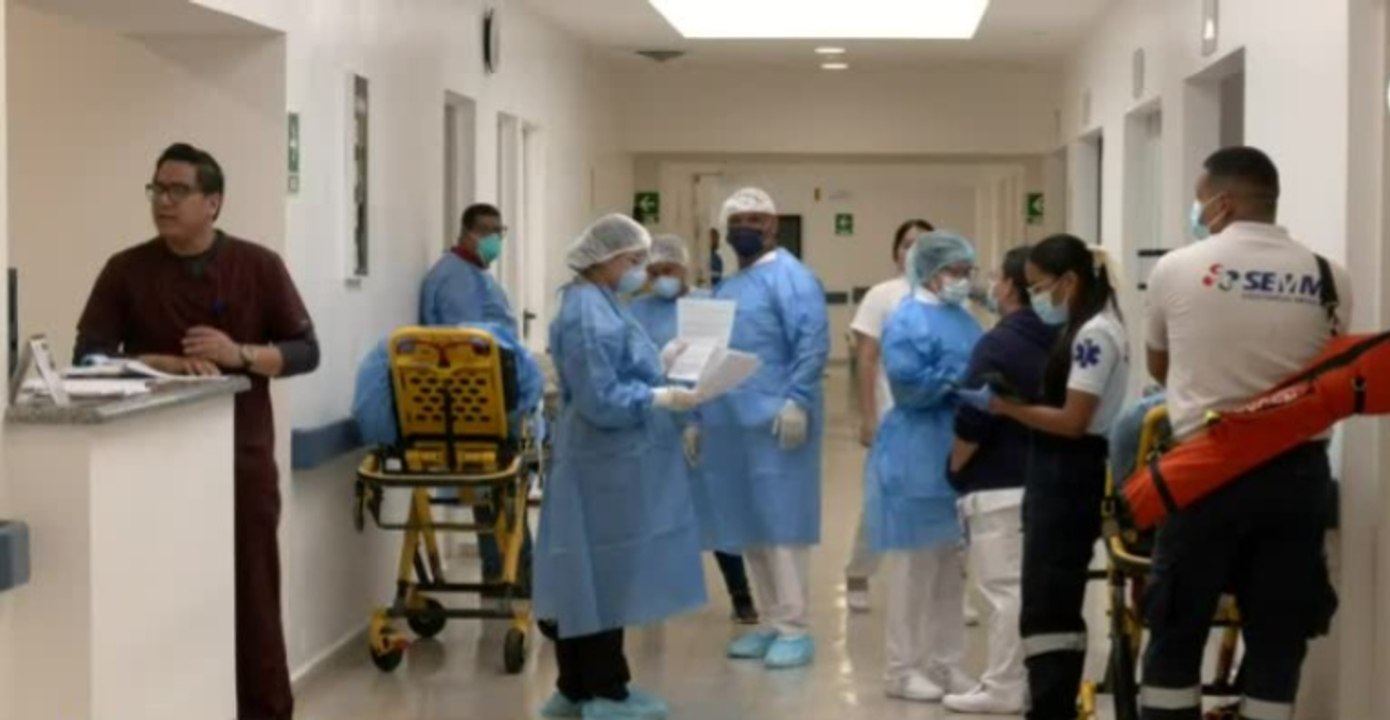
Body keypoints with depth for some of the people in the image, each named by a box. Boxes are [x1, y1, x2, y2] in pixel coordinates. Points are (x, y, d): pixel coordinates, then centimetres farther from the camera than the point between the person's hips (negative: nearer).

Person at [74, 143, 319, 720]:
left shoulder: (258, 266, 2)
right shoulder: (126, 271, 3)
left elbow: (306, 351, 2)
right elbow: (88, 357, -2)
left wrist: (240, 354, -14)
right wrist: (162, 363, -17)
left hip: (243, 460, 0)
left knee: (252, 599, 2)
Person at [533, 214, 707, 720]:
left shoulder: (597, 304, 13)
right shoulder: (589, 316, -19)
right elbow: (602, 401, -23)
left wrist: (659, 367, 10)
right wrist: (664, 397, -23)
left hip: (610, 461, 10)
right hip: (608, 465, -10)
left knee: (590, 576, 13)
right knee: (605, 575, -2)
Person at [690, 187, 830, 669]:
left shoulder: (789, 277, -6)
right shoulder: (726, 287, 21)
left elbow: (813, 343, -16)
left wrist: (796, 400, -24)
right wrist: (699, 418, 18)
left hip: (774, 422, -8)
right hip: (730, 424, 8)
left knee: (780, 523, -7)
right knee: (747, 527, 10)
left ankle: (794, 629, -2)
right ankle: (770, 623, 18)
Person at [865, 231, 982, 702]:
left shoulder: (963, 319, 15)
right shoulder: (908, 321, -12)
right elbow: (908, 384, -22)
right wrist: (963, 377, -17)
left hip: (960, 457, 9)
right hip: (919, 459, -9)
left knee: (952, 568, 12)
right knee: (915, 566, -2)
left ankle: (946, 663, 19)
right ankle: (904, 668, 6)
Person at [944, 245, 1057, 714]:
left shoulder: (998, 344, -15)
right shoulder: (1058, 341, 8)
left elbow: (972, 423, -18)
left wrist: (952, 469, -4)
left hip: (999, 486, -8)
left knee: (1005, 589, -3)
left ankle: (1004, 689, 1)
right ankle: (1034, 680, 19)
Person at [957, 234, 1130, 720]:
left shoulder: (1094, 334, -16)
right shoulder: (1084, 331, 15)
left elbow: (1072, 421, -21)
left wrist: (1000, 405, -19)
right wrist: (1010, 401, 2)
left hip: (1068, 477, -10)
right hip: (1064, 475, 10)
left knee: (1045, 605, -8)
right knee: (1057, 602, 13)